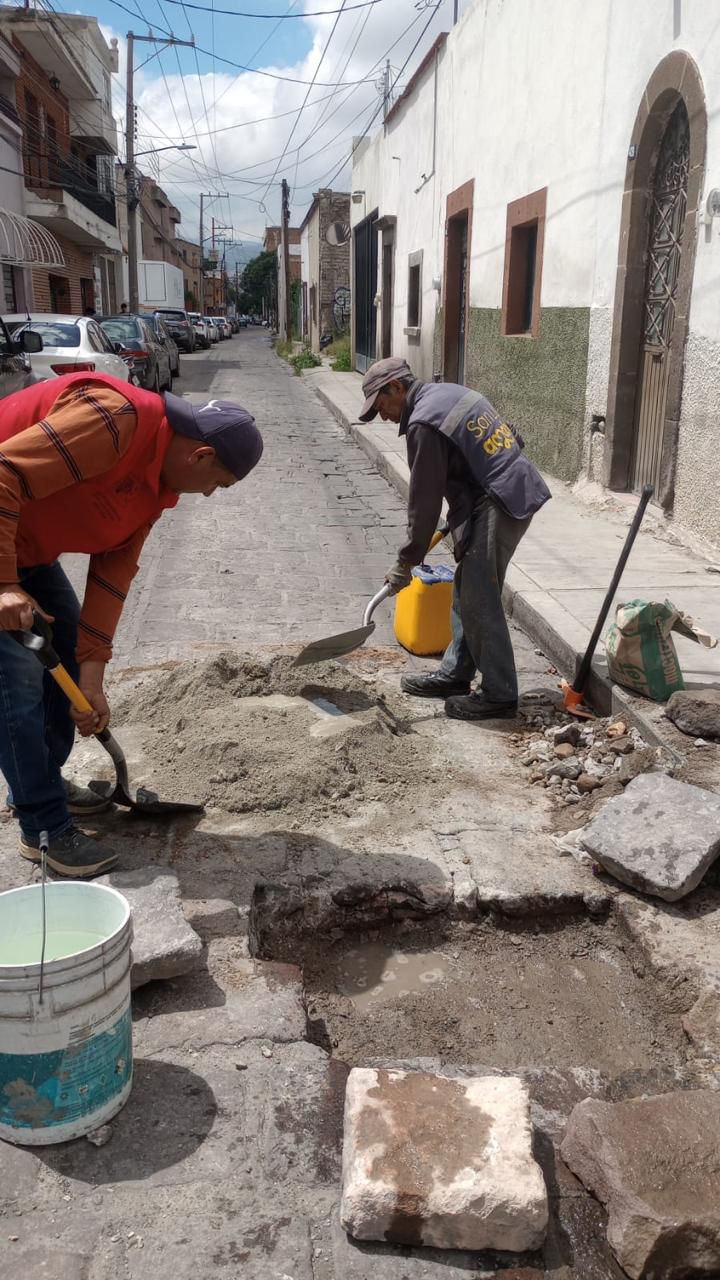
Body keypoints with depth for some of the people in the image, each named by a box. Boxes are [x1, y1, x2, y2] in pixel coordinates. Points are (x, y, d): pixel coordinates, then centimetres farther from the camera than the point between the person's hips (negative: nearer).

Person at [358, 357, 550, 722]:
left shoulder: (423, 423, -15)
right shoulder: (449, 392, 15)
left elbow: (424, 500, -13)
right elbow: (513, 440, 20)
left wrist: (406, 562, -6)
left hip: (498, 506, -10)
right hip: (518, 491, 10)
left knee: (479, 602, -4)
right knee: (466, 593, 16)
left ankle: (499, 695, 4)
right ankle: (455, 674, 25)